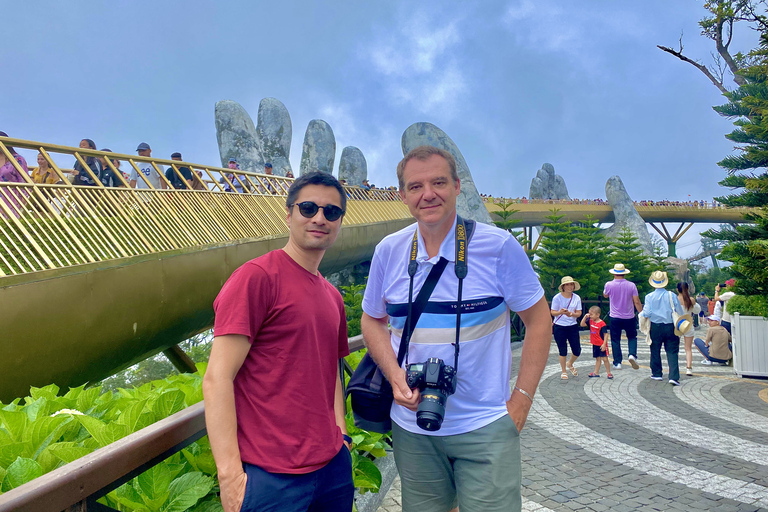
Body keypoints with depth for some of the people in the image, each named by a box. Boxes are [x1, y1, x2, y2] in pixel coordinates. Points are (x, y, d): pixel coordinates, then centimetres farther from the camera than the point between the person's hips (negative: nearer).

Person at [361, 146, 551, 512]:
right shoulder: (388, 252, -1)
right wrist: (395, 377, -6)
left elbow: (538, 320, -2)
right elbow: (372, 321, 10)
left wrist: (522, 399, -6)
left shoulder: (499, 246, -9)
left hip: (485, 429, -3)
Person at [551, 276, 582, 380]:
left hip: (573, 327, 3)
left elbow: (579, 313, -1)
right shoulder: (557, 298, -7)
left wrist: (571, 314, -22)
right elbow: (553, 312, -7)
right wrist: (560, 312, -28)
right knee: (563, 351, 1)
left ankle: (570, 364, 36)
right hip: (559, 327, -3)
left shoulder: (577, 298, 2)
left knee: (577, 351, 4)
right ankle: (563, 371, 21)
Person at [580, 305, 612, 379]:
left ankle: (609, 373, 8)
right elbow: (582, 324, 5)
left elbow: (605, 334, -16)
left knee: (604, 358, -2)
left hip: (602, 345, -7)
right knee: (597, 358, 16)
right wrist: (585, 317, -7)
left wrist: (604, 344, -20)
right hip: (595, 344, 7)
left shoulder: (602, 324, -19)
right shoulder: (590, 321, 1)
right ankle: (596, 373, 22)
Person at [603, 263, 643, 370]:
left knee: (615, 340, 9)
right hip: (629, 317, 1)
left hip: (615, 318, -1)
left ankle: (617, 362, 10)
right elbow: (637, 302, -6)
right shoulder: (631, 285, -8)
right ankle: (632, 354, -5)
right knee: (632, 337, 18)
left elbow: (605, 295, 13)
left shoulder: (609, 285, -9)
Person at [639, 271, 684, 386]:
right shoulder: (672, 295, -6)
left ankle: (656, 373, 25)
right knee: (672, 352, 1)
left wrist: (641, 313, 10)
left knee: (655, 351, 15)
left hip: (655, 327, 0)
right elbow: (680, 313, -3)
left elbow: (647, 313, -12)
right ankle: (674, 377, -8)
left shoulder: (649, 296, -7)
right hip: (670, 327, 0)